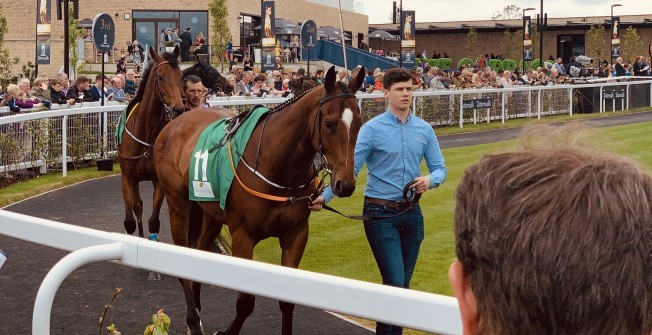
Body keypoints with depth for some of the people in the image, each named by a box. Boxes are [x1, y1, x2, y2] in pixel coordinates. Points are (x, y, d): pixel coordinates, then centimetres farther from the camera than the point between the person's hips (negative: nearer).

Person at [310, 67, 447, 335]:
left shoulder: (425, 130, 6)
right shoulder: (372, 129, -7)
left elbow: (440, 168, 8)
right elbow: (349, 167, -12)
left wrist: (430, 180, -16)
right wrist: (326, 196, -25)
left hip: (412, 213, 4)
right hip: (381, 214, -4)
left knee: (404, 283, 12)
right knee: (394, 282, -11)